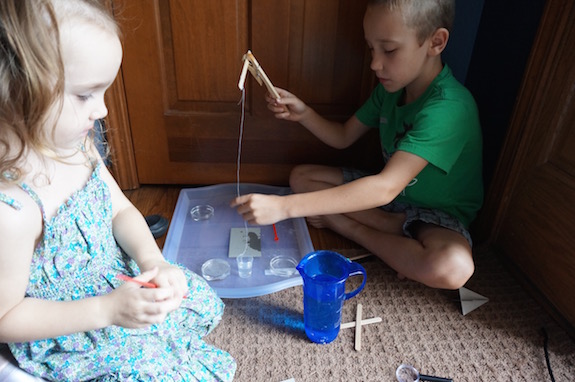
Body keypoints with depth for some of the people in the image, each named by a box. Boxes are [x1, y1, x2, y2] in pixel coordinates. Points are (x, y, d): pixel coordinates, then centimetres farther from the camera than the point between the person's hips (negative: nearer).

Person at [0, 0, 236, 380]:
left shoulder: (77, 144, -11)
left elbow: (121, 210, 0)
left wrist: (152, 260, -18)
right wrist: (106, 310, -28)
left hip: (122, 280, 7)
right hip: (65, 336, -6)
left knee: (204, 300, 18)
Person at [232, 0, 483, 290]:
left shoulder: (449, 108, -32)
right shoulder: (391, 87, -5)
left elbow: (386, 187, -41)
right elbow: (343, 137, 5)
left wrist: (285, 206, -44)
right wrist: (303, 114, -16)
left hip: (438, 211, -6)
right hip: (389, 192, 6)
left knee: (453, 268, -40)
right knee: (301, 176, -4)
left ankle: (346, 226, -17)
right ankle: (400, 228, -11)